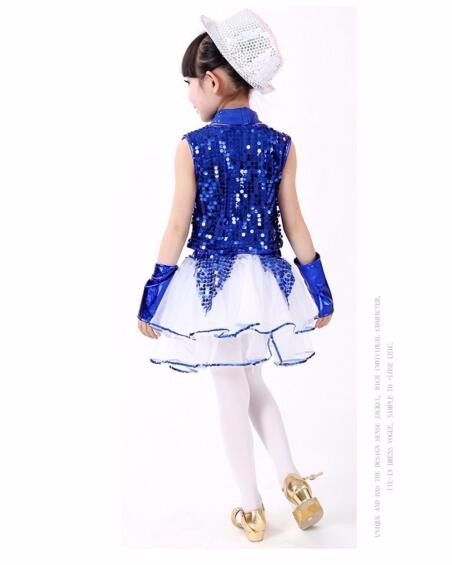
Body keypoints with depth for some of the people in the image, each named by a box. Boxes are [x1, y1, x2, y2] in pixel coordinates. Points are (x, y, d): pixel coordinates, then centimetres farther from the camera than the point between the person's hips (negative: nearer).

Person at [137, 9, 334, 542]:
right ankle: (292, 480, 16)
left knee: (232, 395, 9)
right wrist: (319, 290, 8)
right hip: (265, 280, 3)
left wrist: (152, 300, -2)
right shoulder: (280, 144, -1)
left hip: (211, 282, -3)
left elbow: (178, 228, -9)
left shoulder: (191, 147, -9)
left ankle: (253, 510, 20)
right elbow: (293, 224, 0)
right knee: (253, 383, 25)